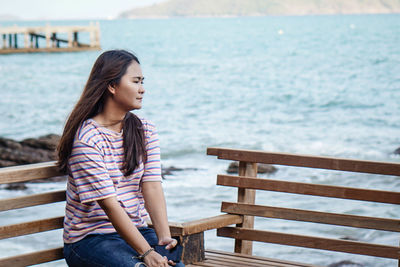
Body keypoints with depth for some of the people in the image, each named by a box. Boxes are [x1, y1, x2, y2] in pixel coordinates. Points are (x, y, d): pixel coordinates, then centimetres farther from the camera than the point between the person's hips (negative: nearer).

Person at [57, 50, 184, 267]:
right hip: (89, 239, -5)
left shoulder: (145, 131, 8)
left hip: (136, 231, 6)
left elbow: (152, 186, -5)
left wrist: (164, 237, -20)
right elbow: (109, 204, -20)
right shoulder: (87, 140, -14)